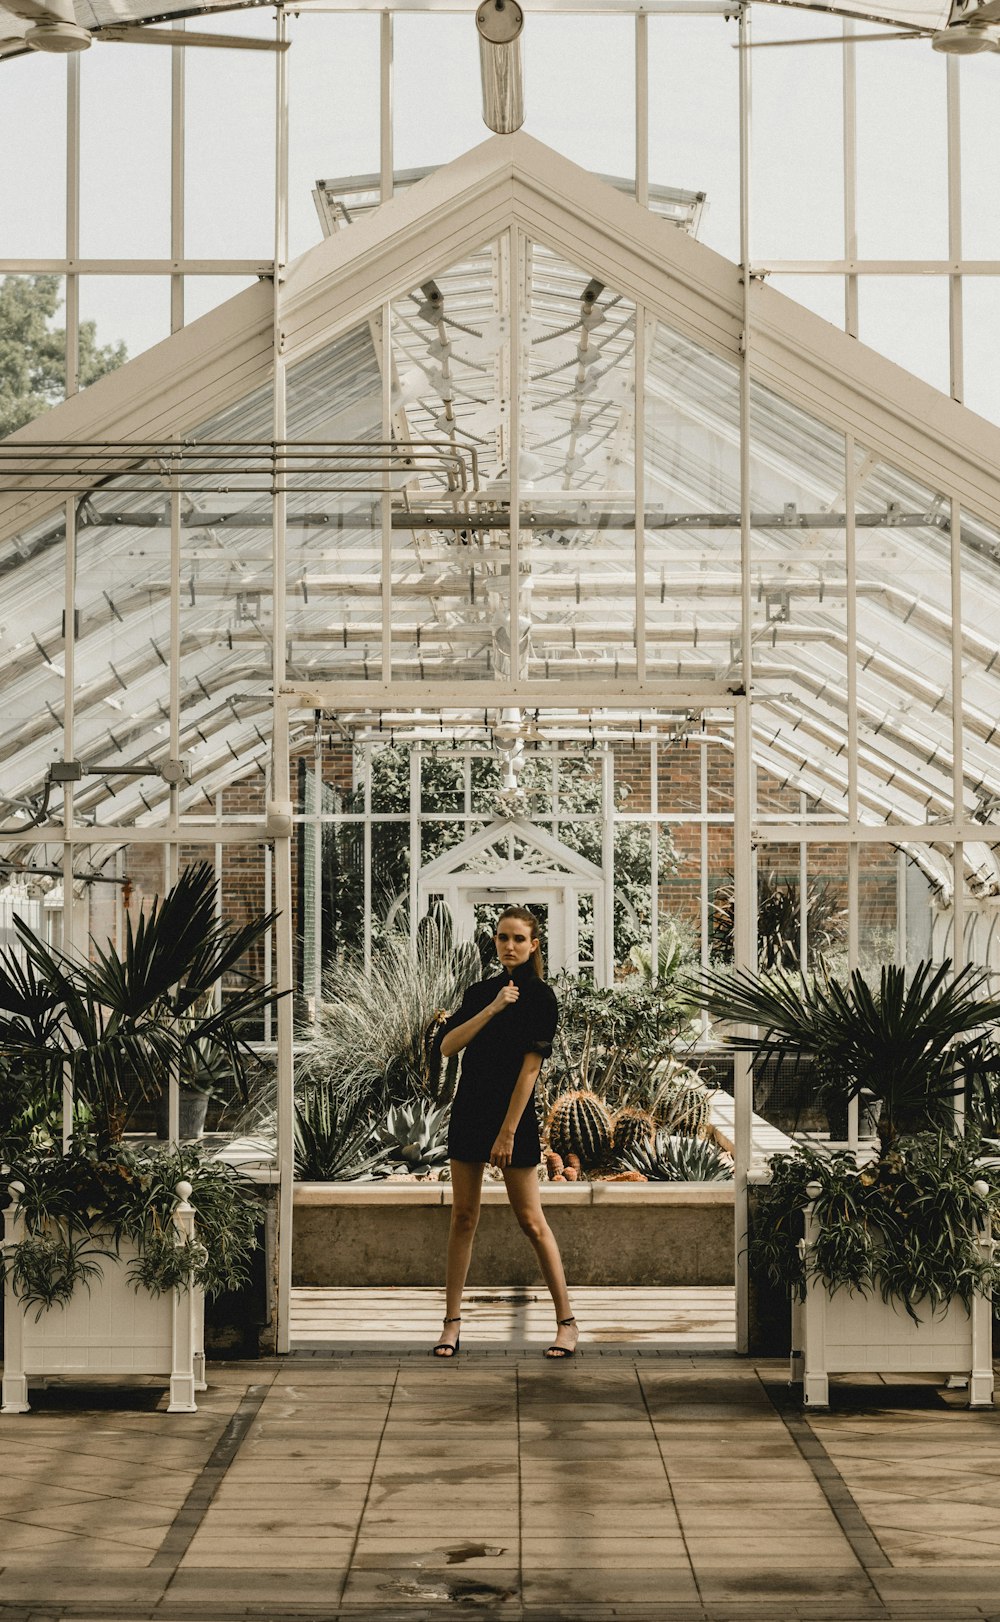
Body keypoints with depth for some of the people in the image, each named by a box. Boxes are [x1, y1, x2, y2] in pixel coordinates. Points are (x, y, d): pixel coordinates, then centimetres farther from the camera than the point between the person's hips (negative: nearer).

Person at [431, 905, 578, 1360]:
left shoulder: (540, 997, -7)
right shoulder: (481, 991, 10)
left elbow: (530, 1066, -12)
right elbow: (448, 1046, -2)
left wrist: (508, 1132, -16)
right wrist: (493, 1009, -13)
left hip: (514, 1116, -5)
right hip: (469, 1111, 5)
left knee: (530, 1220, -4)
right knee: (463, 1216, 5)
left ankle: (566, 1320, 4)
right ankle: (452, 1322, 9)